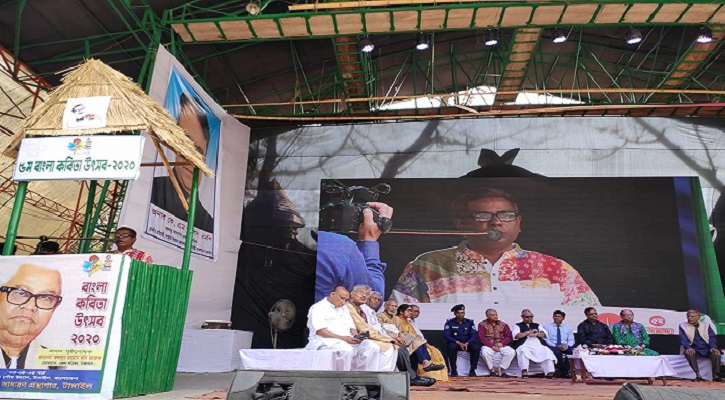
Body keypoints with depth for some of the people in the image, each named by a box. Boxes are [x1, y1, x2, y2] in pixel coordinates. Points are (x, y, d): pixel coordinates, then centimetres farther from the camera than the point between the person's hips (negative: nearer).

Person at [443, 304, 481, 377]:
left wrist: (467, 343, -22)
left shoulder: (470, 322, 4)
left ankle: (472, 370, -15)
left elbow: (473, 336, -3)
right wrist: (458, 342, -23)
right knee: (452, 347, -35)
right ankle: (453, 370, -21)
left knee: (476, 347, -28)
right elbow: (446, 335, -10)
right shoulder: (450, 322, -2)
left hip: (467, 343, 2)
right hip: (455, 343, -2)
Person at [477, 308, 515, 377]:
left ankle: (500, 369, -16)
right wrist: (492, 346, -18)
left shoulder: (503, 325, 13)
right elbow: (482, 338, -5)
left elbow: (509, 337, 5)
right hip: (488, 345, -2)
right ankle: (492, 370, -14)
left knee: (512, 352, -26)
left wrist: (502, 343, -14)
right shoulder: (482, 324, 4)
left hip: (501, 345, 3)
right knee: (485, 352, -37)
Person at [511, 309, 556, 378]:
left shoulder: (537, 325, 29)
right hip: (525, 345, -3)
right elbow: (516, 336, -1)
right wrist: (529, 332, -5)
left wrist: (536, 334, -10)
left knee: (547, 351, -28)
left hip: (538, 345, 3)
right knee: (523, 351, -37)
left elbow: (544, 334, 12)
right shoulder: (517, 326, 19)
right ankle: (524, 371, -42)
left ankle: (550, 372, -34)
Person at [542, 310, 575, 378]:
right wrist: (555, 346, -18)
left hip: (566, 347, 3)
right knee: (557, 352, -37)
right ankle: (564, 372, -25)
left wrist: (567, 346, -13)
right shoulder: (547, 326, 9)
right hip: (553, 346, -3)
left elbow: (571, 340, 10)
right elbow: (546, 339, -1)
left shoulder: (568, 328, 20)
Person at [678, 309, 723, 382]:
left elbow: (712, 337, 2)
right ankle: (698, 375, -32)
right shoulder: (683, 326, 4)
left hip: (706, 349, 2)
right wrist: (688, 348, -25)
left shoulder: (706, 324, 10)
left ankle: (716, 376, -19)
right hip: (693, 349, -2)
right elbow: (683, 339, -5)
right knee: (688, 353, -35)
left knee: (716, 353, -29)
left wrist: (713, 347, -17)